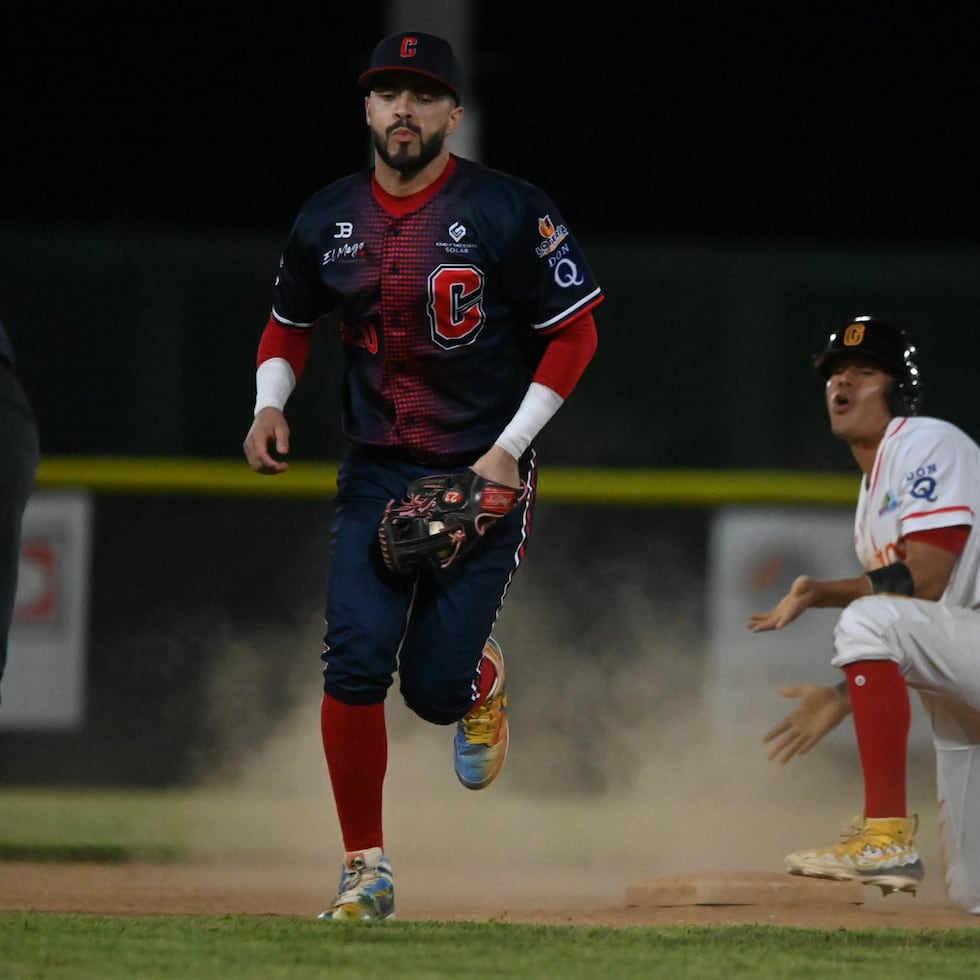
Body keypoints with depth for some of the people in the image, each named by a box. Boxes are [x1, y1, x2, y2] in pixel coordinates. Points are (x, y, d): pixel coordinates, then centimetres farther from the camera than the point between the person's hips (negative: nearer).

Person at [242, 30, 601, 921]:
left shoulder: (510, 214, -10)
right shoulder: (328, 220, 4)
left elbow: (575, 332, -6)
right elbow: (290, 322, 20)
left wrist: (509, 449, -13)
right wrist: (270, 403, 0)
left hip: (483, 478, -3)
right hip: (375, 475, 3)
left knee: (436, 688, -6)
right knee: (355, 667, -11)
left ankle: (483, 682, 34)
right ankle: (366, 872, 0)